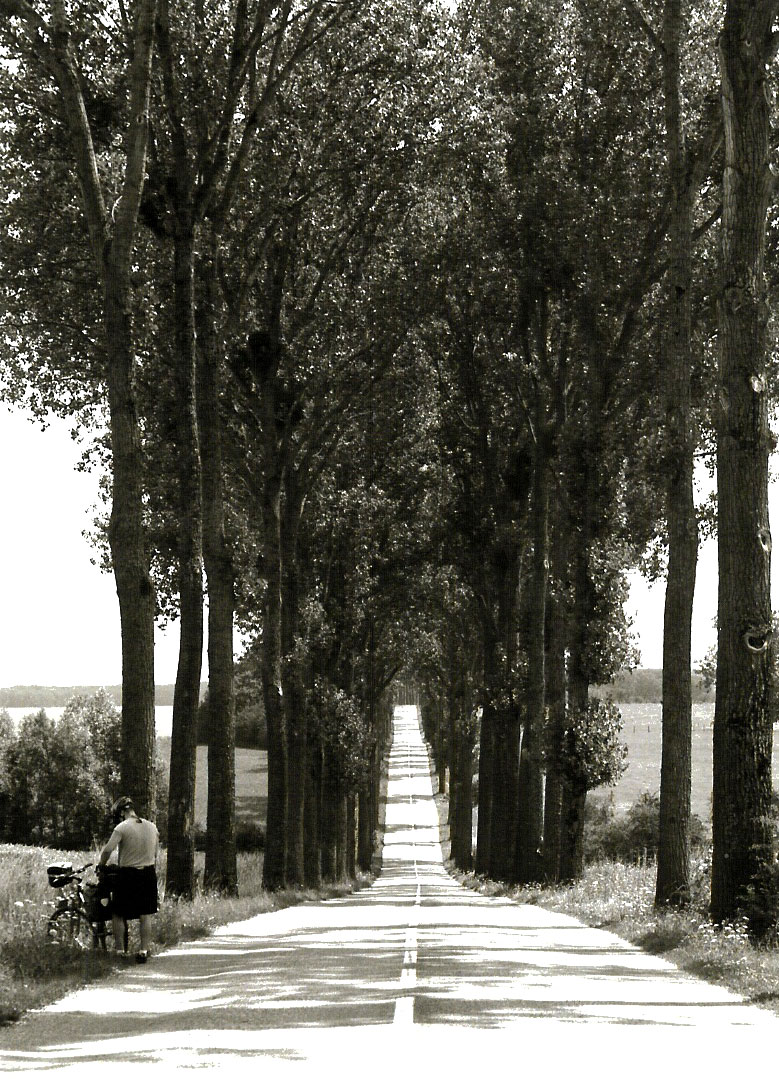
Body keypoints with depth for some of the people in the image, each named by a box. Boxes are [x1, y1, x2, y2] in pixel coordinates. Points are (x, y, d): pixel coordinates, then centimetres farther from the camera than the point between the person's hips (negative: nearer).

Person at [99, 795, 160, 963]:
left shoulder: (122, 828, -13)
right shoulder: (152, 827, 5)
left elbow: (108, 850, -20)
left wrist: (101, 866, -5)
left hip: (128, 875, -5)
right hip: (148, 873, 5)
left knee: (118, 914, 7)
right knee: (145, 915, 9)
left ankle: (120, 950, 7)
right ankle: (144, 950, 8)